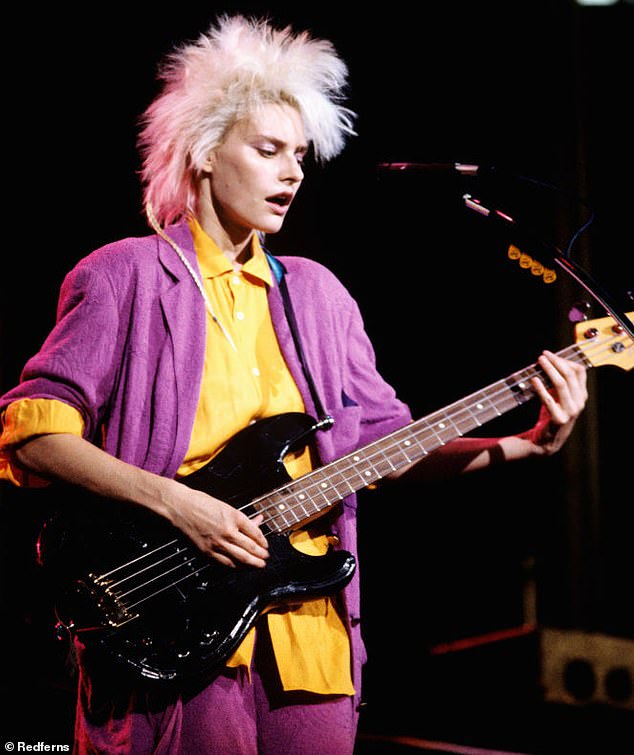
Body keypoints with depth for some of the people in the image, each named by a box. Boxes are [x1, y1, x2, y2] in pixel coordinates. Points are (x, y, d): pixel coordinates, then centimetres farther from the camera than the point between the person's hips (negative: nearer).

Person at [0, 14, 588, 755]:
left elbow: (388, 438, 14)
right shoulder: (125, 277, 0)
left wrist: (522, 444, 0)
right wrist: (173, 502, -18)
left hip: (311, 632, 5)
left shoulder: (317, 294, 17)